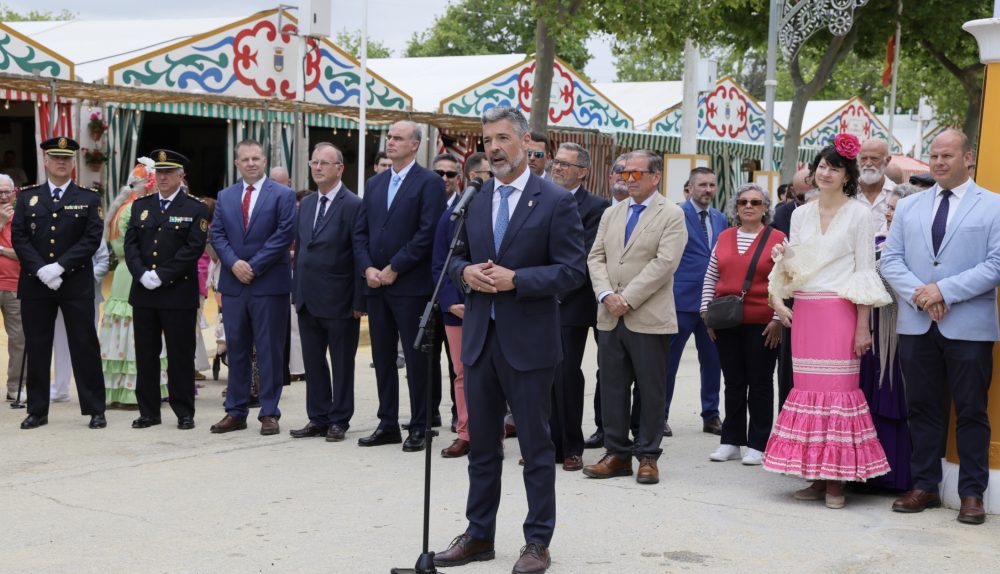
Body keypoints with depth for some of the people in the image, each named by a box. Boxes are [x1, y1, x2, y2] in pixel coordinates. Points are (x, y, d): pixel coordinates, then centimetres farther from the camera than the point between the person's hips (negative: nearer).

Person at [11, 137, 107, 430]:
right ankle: (37, 410, 16)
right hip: (34, 284, 2)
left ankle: (95, 410, 6)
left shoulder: (89, 198, 5)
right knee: (37, 348, 6)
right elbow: (19, 237, 3)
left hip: (77, 284, -2)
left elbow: (92, 238, -5)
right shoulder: (27, 197, 10)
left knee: (85, 347, -1)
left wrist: (60, 266, -14)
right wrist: (40, 270, -12)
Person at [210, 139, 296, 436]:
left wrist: (254, 266, -13)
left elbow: (284, 234, -8)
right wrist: (234, 263, -9)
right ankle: (236, 412, 14)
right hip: (234, 284, 4)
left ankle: (269, 413, 6)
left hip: (270, 285, -4)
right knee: (236, 349, 8)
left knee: (269, 350, 0)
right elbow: (217, 235, 8)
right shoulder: (225, 196, 14)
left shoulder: (283, 195, 1)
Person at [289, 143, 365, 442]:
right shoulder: (306, 204, 13)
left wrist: (359, 301, -13)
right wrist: (296, 292, 12)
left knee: (342, 363, 5)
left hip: (338, 301, -6)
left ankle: (339, 420, 15)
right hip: (308, 300, 7)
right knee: (313, 361, 11)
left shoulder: (353, 205, -9)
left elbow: (360, 256, -10)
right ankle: (318, 418, 20)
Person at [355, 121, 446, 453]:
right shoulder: (374, 184, 15)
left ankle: (419, 427, 7)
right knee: (382, 358, 11)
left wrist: (393, 269, -13)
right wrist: (368, 268, -3)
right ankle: (387, 424, 19)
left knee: (416, 359, -1)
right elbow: (361, 231, 13)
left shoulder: (429, 183, -5)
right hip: (377, 285, 6)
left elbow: (428, 233, -13)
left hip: (411, 286, -6)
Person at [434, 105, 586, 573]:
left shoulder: (555, 201, -6)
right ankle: (479, 535, 25)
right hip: (480, 337, 5)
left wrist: (515, 280, -19)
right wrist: (466, 272, -6)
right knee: (481, 443, 13)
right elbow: (457, 256, 18)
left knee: (535, 445, 4)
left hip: (528, 341, -5)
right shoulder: (474, 200, 10)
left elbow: (573, 270, -10)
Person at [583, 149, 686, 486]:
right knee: (612, 388, 7)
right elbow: (596, 258, 9)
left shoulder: (672, 215, -2)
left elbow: (664, 263, -13)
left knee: (651, 391, 2)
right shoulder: (611, 214, 16)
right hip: (611, 318, 5)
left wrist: (628, 299, -16)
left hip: (650, 318, -5)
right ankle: (617, 454, 16)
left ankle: (648, 456, 12)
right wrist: (606, 295, -9)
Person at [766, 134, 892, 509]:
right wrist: (778, 295, -2)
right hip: (803, 312, 5)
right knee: (807, 389, 4)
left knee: (837, 389, -5)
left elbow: (866, 271, -4)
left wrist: (863, 325, -10)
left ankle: (836, 480, 1)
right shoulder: (801, 214, 14)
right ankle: (816, 477, 11)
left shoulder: (859, 214, 0)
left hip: (839, 312, -5)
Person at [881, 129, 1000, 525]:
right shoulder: (908, 207, 15)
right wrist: (919, 294, -9)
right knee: (921, 408, 8)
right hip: (917, 325, 4)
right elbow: (890, 260, 8)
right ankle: (924, 487, 18)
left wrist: (944, 290, -15)